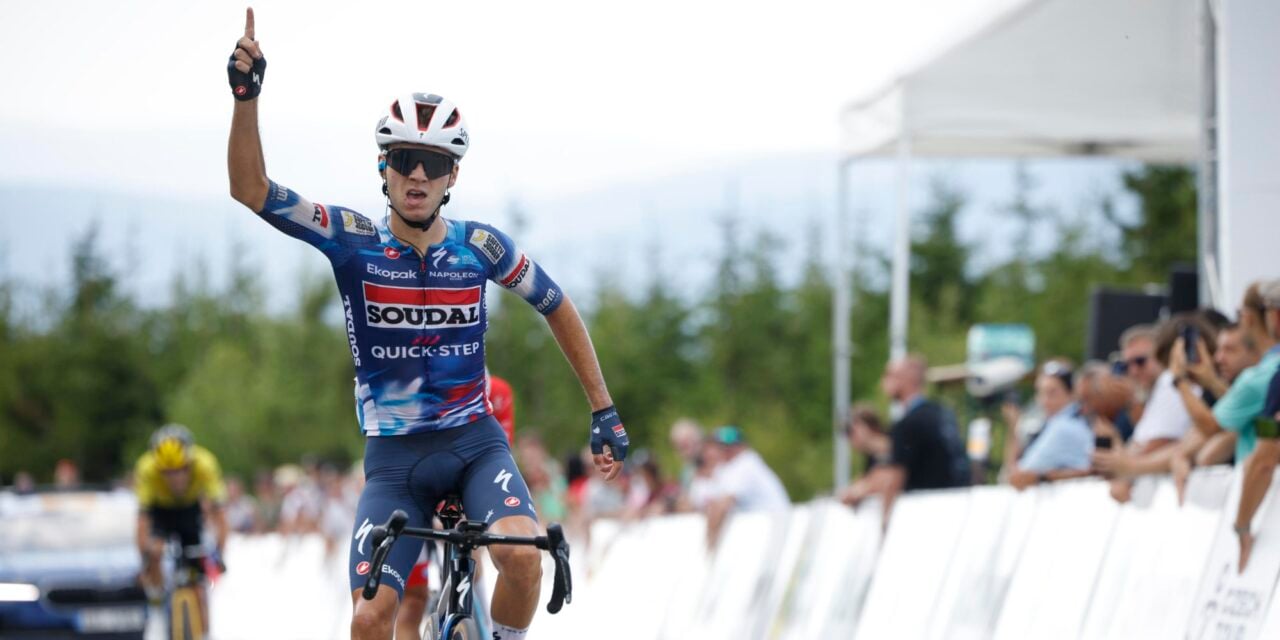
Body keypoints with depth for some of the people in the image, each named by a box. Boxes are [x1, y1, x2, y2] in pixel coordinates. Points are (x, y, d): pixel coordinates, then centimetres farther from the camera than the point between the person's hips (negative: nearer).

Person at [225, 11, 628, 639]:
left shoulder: (479, 247, -3)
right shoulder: (354, 241, -7)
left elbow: (558, 307, 11)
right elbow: (252, 191, -17)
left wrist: (604, 411, 8)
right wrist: (246, 95, -31)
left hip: (474, 442, 0)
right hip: (394, 458, 0)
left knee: (523, 557, -29)